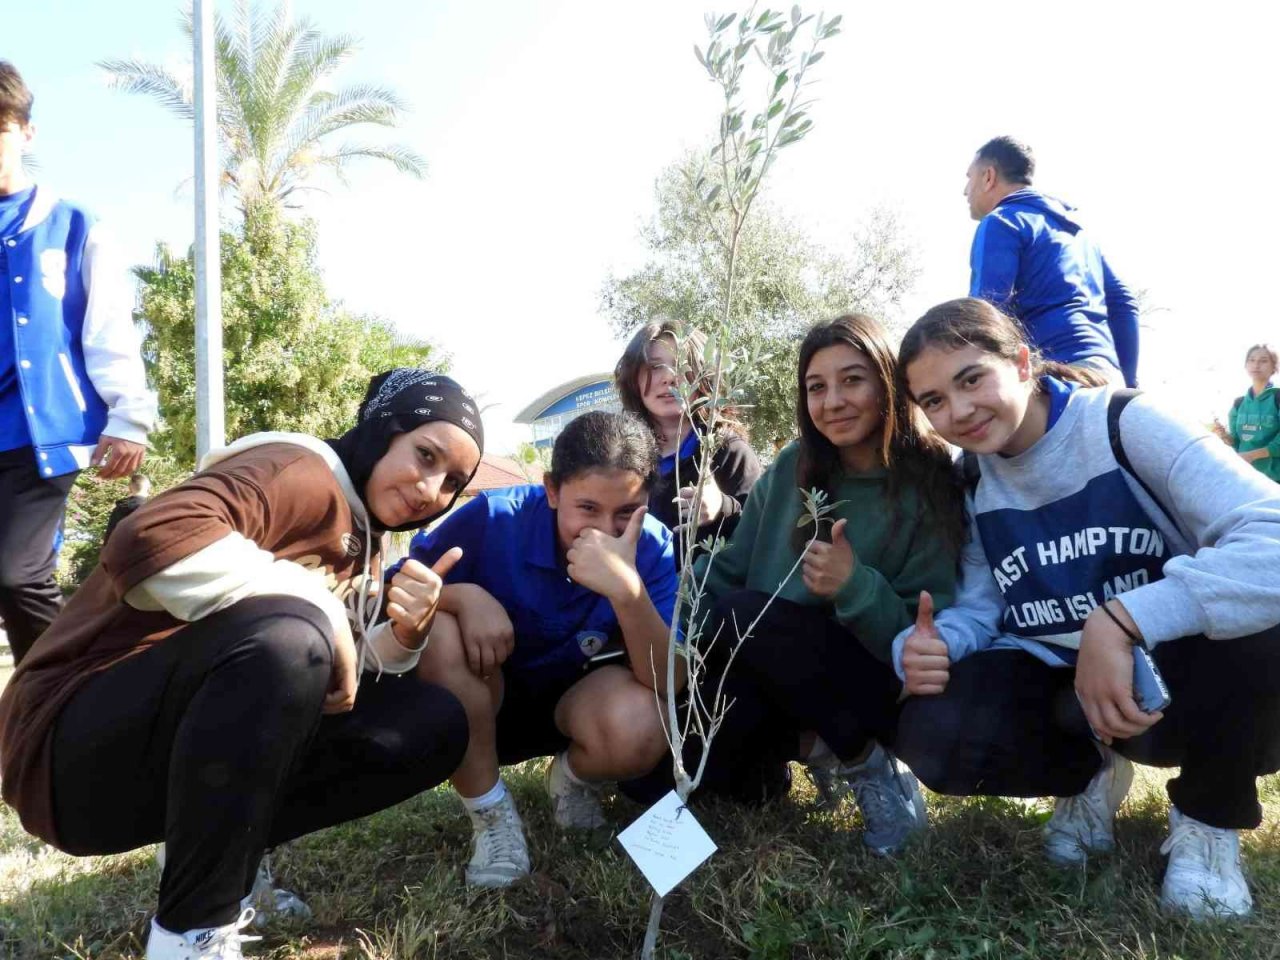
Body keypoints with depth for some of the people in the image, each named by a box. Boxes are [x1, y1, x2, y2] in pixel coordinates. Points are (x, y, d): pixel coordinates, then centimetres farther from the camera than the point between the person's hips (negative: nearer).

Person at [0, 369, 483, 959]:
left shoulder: (358, 539, 12)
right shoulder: (304, 472, -16)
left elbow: (348, 675, 9)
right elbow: (151, 540, -34)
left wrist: (404, 632, -10)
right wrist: (323, 613, -28)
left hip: (207, 749, 8)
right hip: (80, 750, -8)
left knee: (435, 723, 0)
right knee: (284, 634, -36)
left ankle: (222, 853, 6)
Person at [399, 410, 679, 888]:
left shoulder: (652, 547, -21)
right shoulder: (493, 518, -25)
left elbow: (667, 683, -29)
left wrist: (628, 589, -46)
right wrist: (463, 595, -35)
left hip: (576, 700, 0)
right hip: (480, 704, 0)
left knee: (641, 729, -34)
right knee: (435, 630, -32)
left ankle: (573, 780, 6)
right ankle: (490, 814, -11)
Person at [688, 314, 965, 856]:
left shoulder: (932, 489, -12)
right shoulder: (792, 468, 0)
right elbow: (727, 569, 2)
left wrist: (857, 588, -32)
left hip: (875, 689, -5)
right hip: (776, 685, 5)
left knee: (739, 615, -29)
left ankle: (865, 763, -11)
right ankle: (800, 746, 11)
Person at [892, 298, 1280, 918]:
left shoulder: (1125, 425, -17)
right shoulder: (970, 484, 0)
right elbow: (976, 608, 0)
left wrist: (1122, 621, -42)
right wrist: (930, 645, -24)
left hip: (1177, 675, -3)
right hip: (1062, 686, 3)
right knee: (932, 736, -24)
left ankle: (1208, 818, -5)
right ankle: (1092, 769, 9)